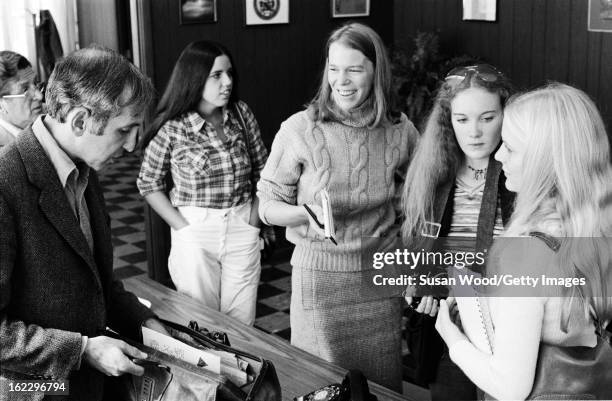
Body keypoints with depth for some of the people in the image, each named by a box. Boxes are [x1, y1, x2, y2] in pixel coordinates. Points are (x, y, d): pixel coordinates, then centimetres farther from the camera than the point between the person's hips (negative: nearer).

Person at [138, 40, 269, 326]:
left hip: (242, 229, 3)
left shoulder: (242, 114, 1)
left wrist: (254, 216, 0)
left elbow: (262, 169, 9)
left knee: (242, 324, 10)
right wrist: (183, 227, -6)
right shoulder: (172, 128, -9)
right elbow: (149, 184, 0)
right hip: (194, 232, -3)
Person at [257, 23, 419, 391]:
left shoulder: (401, 131, -3)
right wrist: (308, 213, -23)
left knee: (382, 381, 14)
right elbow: (268, 207, -4)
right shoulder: (300, 130, -12)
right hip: (319, 273, -2)